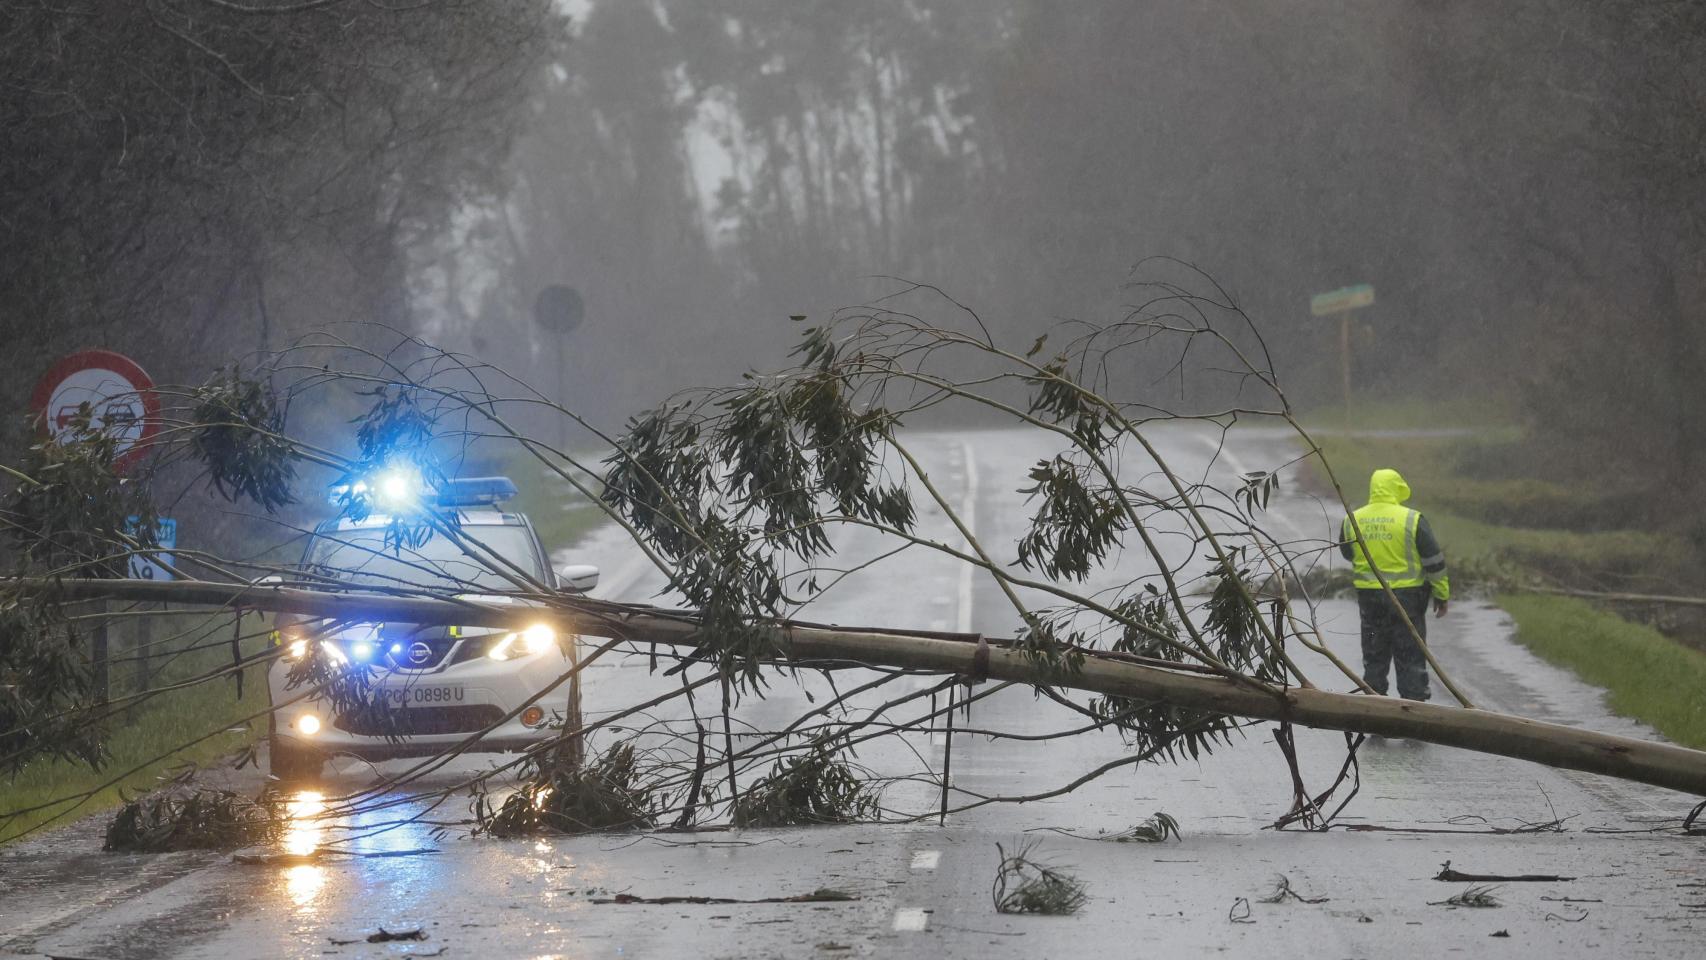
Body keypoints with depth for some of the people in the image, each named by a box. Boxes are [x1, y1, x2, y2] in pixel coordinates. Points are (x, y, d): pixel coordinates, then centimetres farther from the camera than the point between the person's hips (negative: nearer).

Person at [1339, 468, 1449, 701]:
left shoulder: (1352, 521, 0)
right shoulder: (1412, 520, -11)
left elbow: (1347, 554, 17)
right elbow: (1434, 561, -6)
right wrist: (1442, 594, 3)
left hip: (1368, 596, 4)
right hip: (1406, 595, -3)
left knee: (1374, 658, 13)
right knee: (1411, 658, 3)